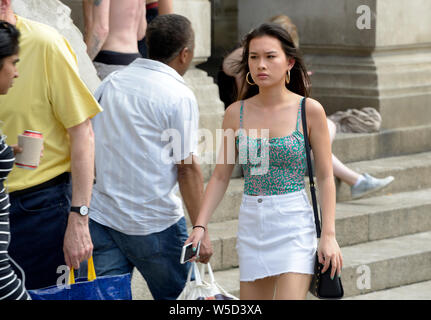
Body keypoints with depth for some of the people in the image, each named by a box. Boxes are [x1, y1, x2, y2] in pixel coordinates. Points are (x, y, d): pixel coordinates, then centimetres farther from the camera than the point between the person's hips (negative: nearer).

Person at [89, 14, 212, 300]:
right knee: (179, 298, 11)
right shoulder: (180, 96, -10)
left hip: (101, 217, 5)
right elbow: (187, 168, -12)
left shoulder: (111, 82, 8)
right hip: (154, 224, -5)